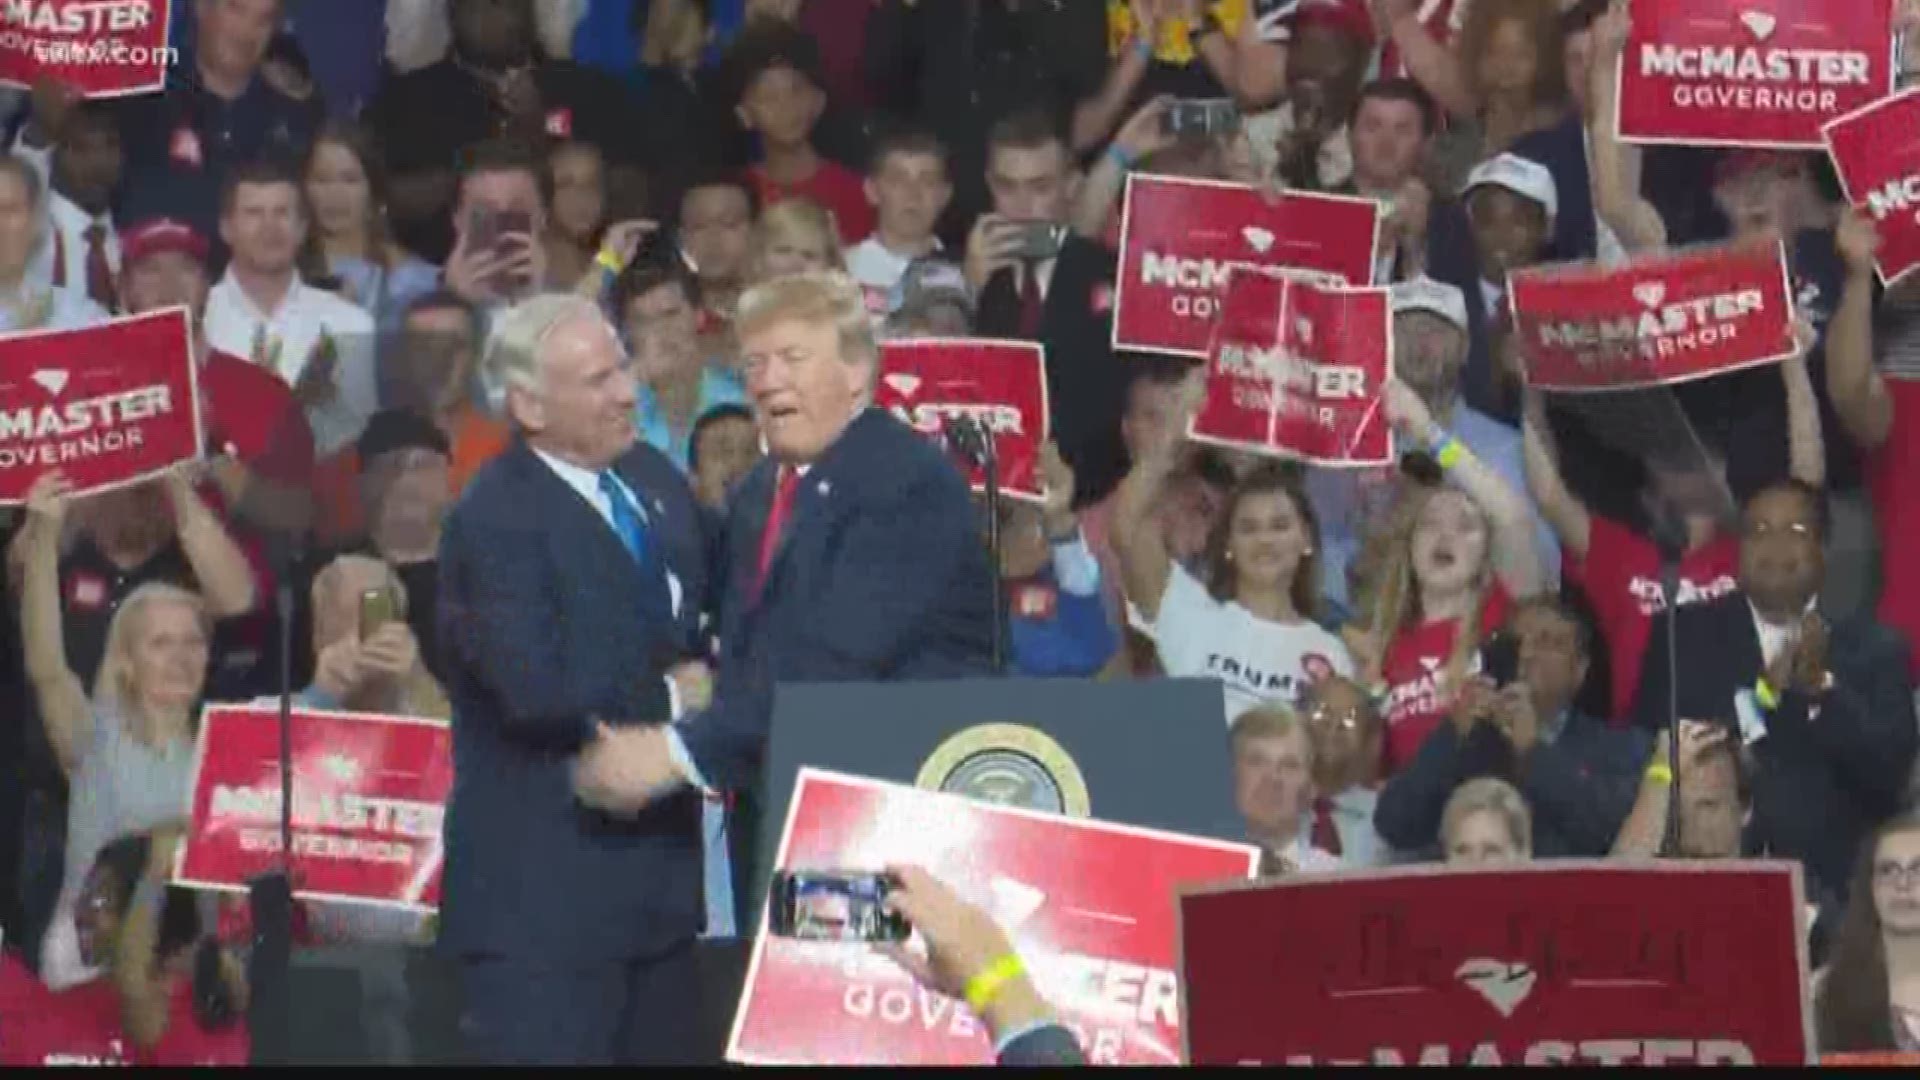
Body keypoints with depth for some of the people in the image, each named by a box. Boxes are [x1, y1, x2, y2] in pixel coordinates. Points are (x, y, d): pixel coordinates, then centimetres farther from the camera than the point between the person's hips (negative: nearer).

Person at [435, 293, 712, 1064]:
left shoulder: (655, 482, 11)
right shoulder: (495, 519, -15)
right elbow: (534, 688, -24)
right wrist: (668, 699, -9)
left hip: (658, 869, 8)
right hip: (545, 885, -8)